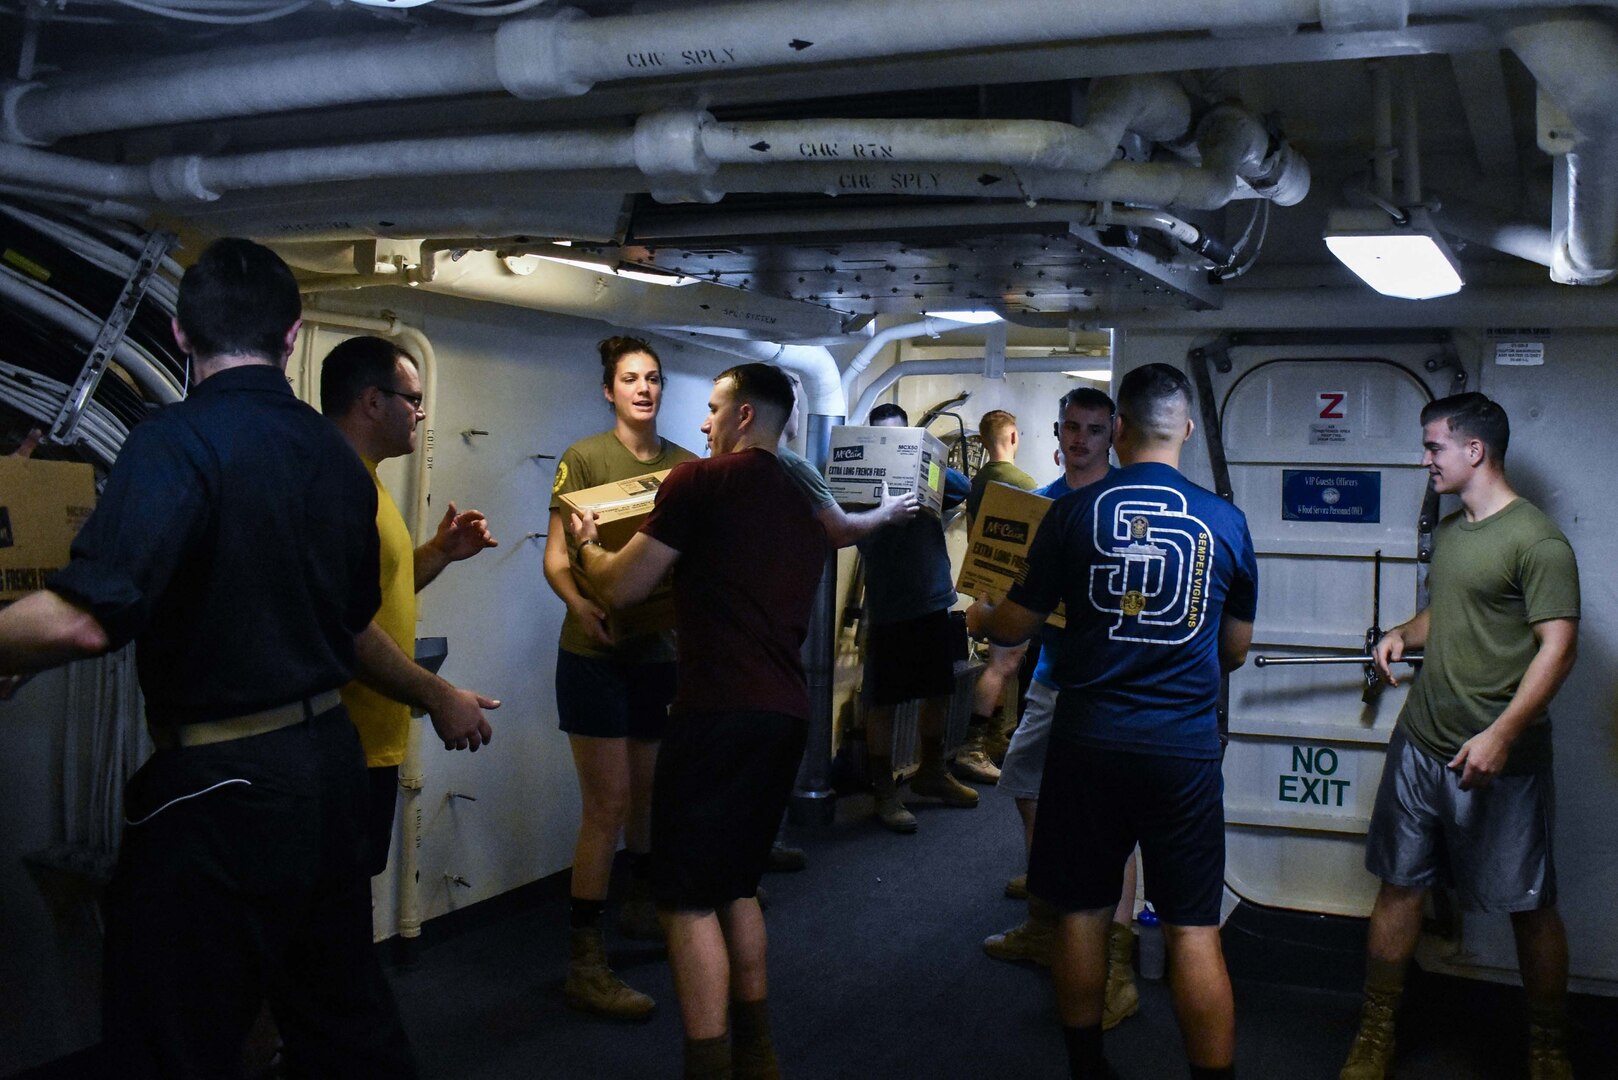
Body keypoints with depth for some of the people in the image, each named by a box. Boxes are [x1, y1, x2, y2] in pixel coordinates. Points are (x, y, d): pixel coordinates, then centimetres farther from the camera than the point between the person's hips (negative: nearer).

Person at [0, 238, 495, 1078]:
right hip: (327, 758, 8)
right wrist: (439, 698, 33)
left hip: (216, 787, -7)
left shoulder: (175, 443, -16)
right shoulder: (335, 456, 6)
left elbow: (84, 620, -28)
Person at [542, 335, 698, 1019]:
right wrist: (580, 604, -29)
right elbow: (556, 557, -9)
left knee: (651, 789, 17)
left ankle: (641, 904, 40)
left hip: (663, 649, 5)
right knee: (608, 804, -7)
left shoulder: (687, 466, 8)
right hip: (598, 651, -5)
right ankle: (584, 963, 0)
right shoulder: (584, 458, -5)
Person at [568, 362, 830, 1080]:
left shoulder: (702, 481, -6)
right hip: (788, 710, 8)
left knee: (689, 900, -1)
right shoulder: (803, 503, 16)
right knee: (736, 886, 20)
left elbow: (622, 586, -4)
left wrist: (588, 544, 16)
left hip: (719, 711, -8)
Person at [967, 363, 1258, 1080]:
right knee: (1194, 930, 4)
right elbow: (1235, 651, 11)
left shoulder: (1074, 512, -4)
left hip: (1088, 742, 0)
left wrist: (979, 617, 25)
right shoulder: (1224, 522, 0)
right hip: (1186, 747, 0)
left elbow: (1015, 627, 2)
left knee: (1083, 913, 14)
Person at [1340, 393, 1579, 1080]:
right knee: (1399, 887, 10)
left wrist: (1501, 733, -26)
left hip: (1500, 758, -7)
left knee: (1530, 906, 7)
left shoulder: (1536, 539, -13)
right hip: (1420, 742, 7)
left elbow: (1559, 645, -18)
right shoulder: (1448, 531, 13)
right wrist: (1404, 634, 6)